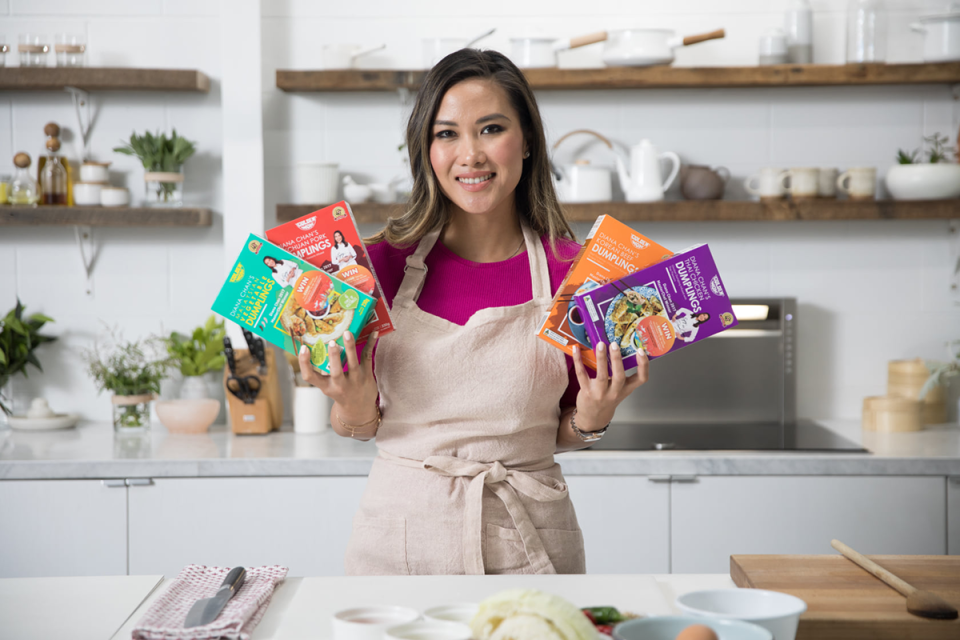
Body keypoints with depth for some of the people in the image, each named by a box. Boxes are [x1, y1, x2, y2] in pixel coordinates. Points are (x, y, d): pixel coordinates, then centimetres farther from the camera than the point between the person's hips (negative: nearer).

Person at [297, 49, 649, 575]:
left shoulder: (571, 271, -6)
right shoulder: (384, 261, -5)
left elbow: (564, 436, 6)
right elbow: (360, 427, 4)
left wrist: (592, 418, -13)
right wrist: (355, 409, -16)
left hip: (526, 540, 0)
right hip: (401, 533, 0)